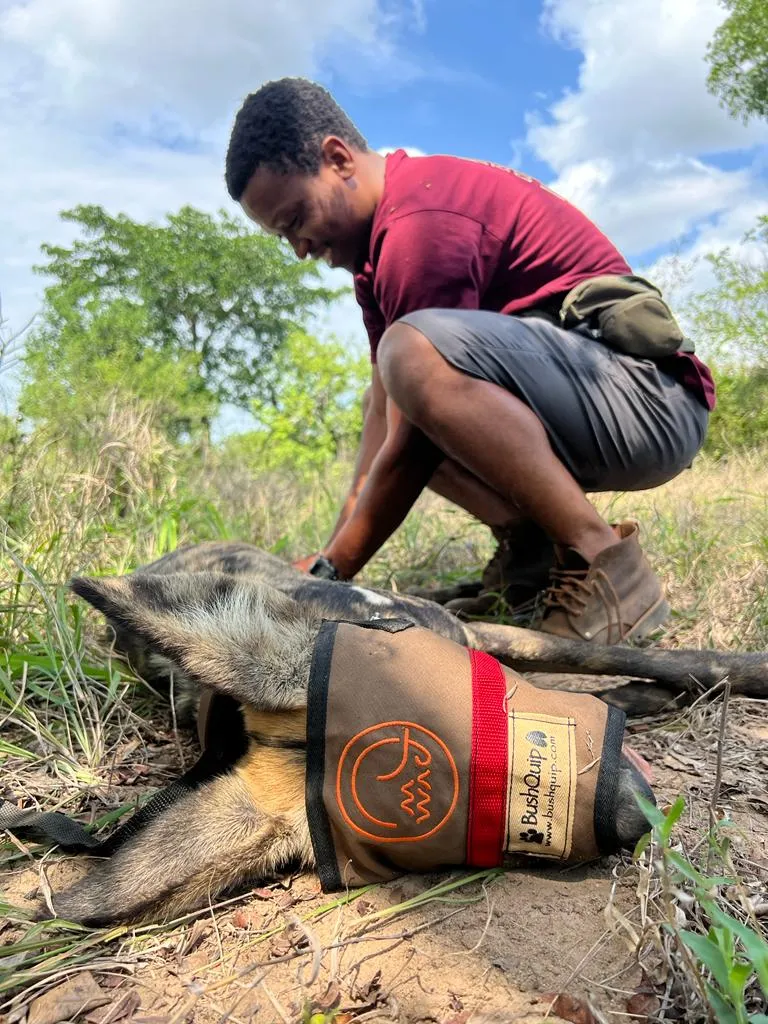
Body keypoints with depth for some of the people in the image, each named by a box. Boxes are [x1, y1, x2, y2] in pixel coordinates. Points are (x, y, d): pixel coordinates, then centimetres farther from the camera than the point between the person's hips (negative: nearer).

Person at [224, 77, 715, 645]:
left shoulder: (423, 222, -18)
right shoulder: (380, 234, 13)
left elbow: (411, 447, -19)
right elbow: (387, 414, 7)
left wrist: (329, 571, -10)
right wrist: (336, 549, -1)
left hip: (654, 401, -10)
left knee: (413, 353, -31)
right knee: (391, 398, 15)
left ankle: (609, 569, -20)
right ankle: (537, 552, 1)